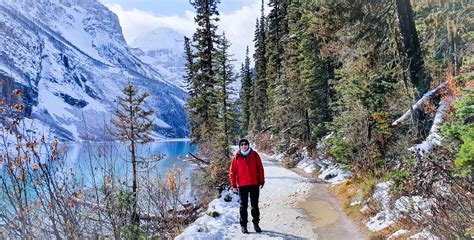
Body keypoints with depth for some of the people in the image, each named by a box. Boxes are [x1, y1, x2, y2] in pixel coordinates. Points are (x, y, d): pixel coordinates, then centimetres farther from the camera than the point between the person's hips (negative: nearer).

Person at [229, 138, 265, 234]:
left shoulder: (254, 155, 1)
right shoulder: (236, 157, -2)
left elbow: (260, 168, 5)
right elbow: (232, 172, 0)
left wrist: (261, 181, 3)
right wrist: (234, 185, -3)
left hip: (254, 184, 1)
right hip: (242, 185, -1)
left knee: (255, 205, 11)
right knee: (243, 206, 6)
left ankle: (256, 223, 25)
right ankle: (243, 225, 16)